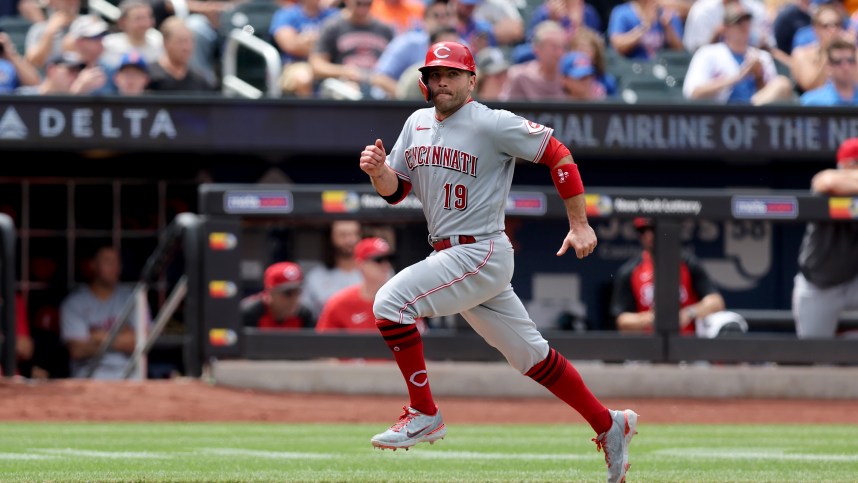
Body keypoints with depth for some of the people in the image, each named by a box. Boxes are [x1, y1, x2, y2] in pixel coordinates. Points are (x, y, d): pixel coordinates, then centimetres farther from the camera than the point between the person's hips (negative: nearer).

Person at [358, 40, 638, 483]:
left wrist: (579, 225, -10)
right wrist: (378, 169, -10)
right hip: (448, 257, 8)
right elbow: (395, 190, 14)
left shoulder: (492, 124, -11)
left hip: (481, 254, -8)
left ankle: (423, 414, -10)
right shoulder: (417, 124, 12)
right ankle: (609, 425, 22)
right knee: (530, 354, 12)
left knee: (390, 302, -19)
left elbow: (557, 154, -9)